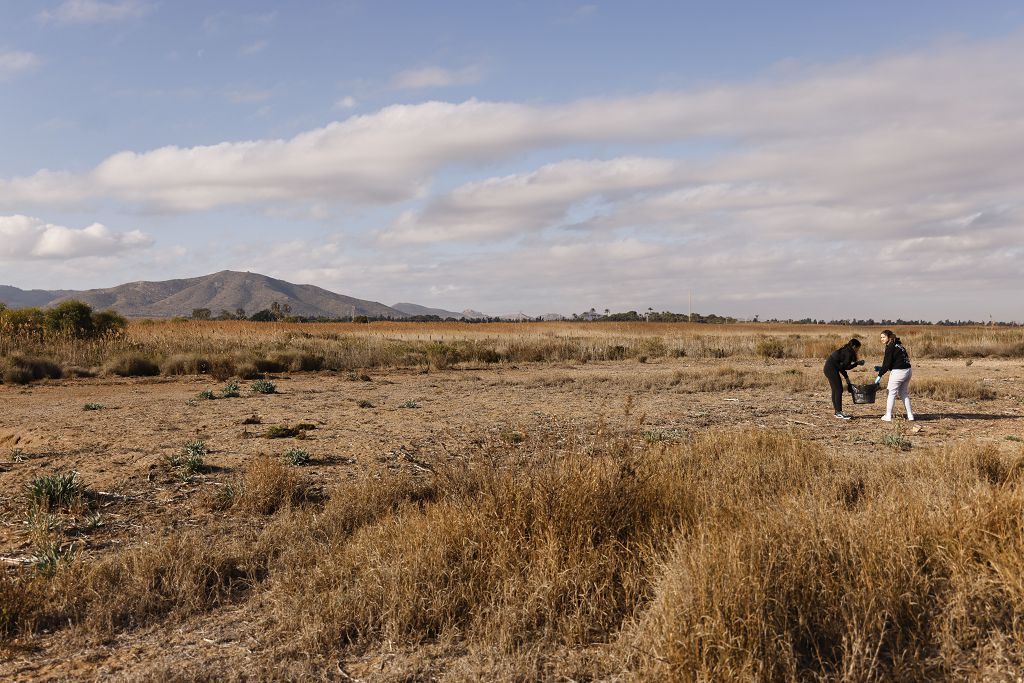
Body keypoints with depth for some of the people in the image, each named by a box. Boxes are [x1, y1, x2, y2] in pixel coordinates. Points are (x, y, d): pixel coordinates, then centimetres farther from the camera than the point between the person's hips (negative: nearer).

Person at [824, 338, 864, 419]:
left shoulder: (844, 350, 18)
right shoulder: (849, 353, -11)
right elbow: (845, 367, -12)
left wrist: (846, 377, 21)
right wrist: (857, 363, -4)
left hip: (828, 368, 10)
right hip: (831, 369, -10)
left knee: (835, 390, 14)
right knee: (839, 390, -6)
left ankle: (837, 411, 20)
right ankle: (839, 412, -3)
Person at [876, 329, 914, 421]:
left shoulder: (890, 347, -10)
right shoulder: (899, 345, 17)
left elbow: (887, 363, -14)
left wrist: (880, 375, -9)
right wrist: (881, 368, 22)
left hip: (898, 372, -9)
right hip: (908, 371, 9)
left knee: (891, 393, 2)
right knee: (904, 393, 18)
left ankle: (888, 416, 6)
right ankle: (910, 415, 18)